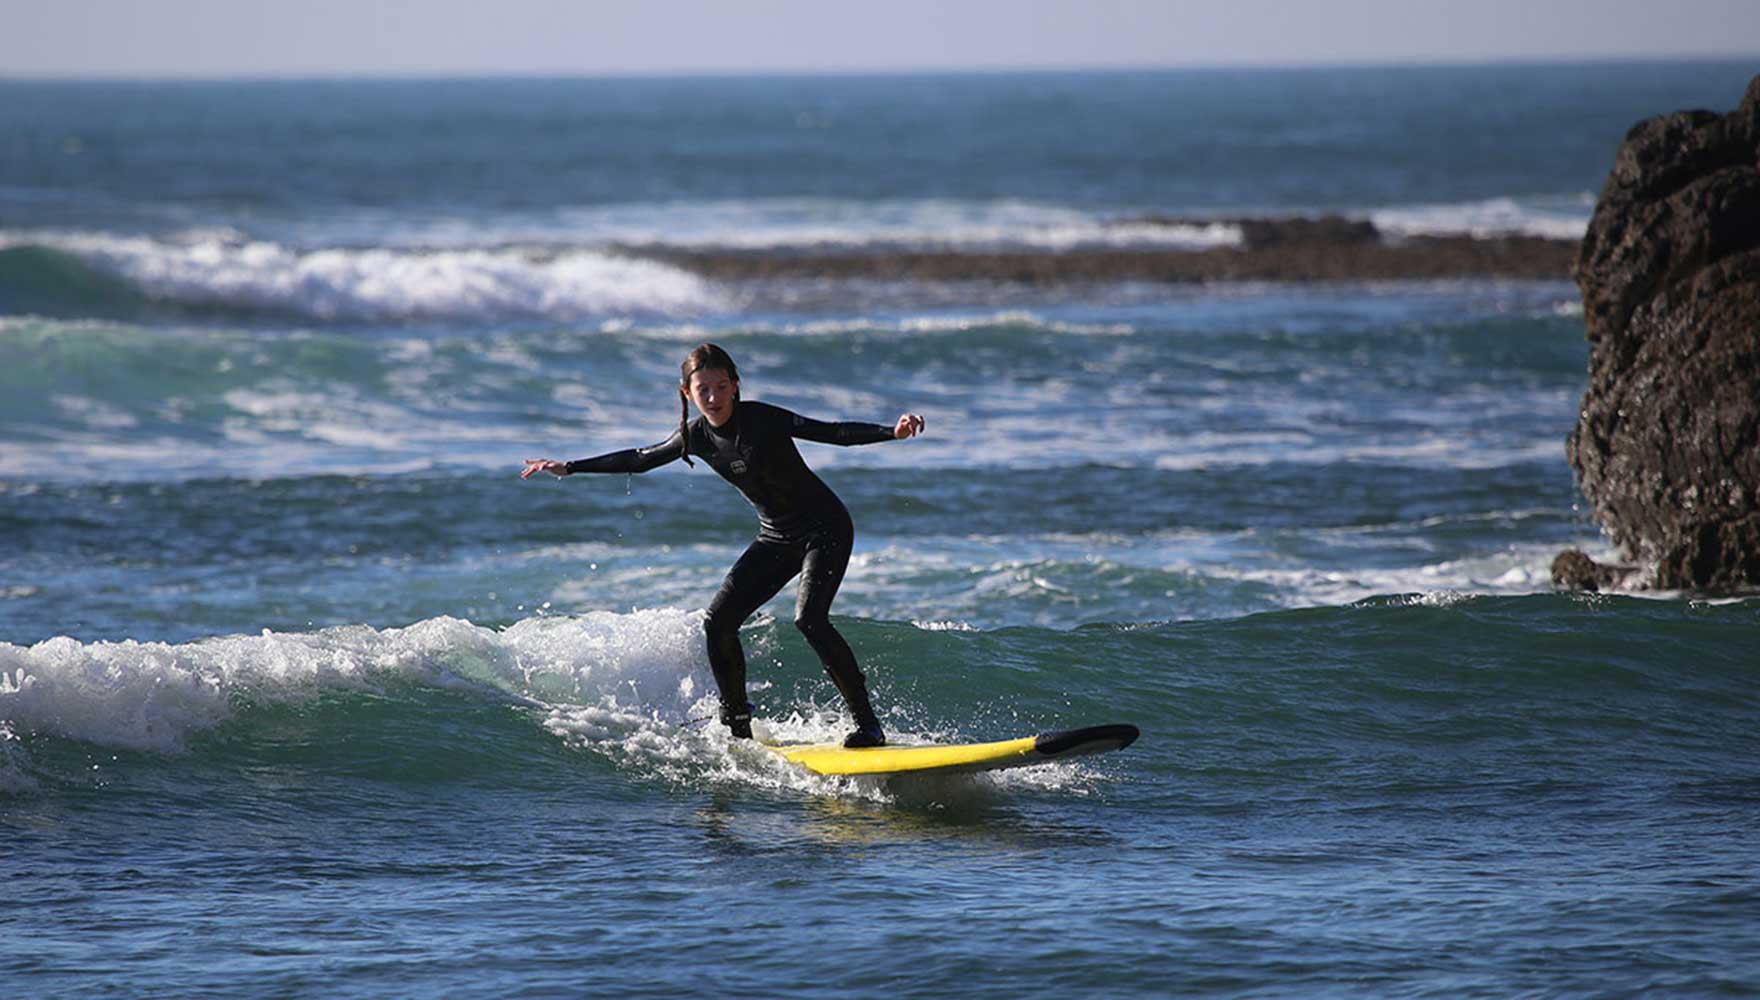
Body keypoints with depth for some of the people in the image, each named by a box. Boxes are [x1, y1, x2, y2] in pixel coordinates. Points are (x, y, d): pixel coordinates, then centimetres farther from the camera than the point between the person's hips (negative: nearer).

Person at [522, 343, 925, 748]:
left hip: (825, 528, -7)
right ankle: (737, 725, 13)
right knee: (718, 623, -2)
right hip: (776, 538, 7)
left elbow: (831, 433, -27)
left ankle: (867, 724, -20)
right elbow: (640, 459, 14)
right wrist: (570, 468, 18)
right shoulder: (697, 436, -2)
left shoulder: (760, 419, -21)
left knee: (809, 618, -26)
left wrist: (892, 431, -42)